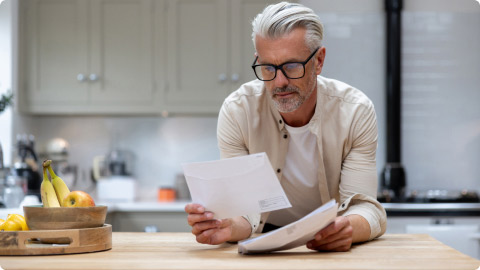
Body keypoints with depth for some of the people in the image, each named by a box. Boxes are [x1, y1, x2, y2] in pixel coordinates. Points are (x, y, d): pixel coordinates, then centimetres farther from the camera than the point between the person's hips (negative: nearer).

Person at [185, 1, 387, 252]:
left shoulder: (357, 111, -14)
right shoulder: (237, 111, -14)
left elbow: (365, 208, -17)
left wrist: (348, 228, -40)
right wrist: (229, 227, -40)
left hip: (331, 243, 1)